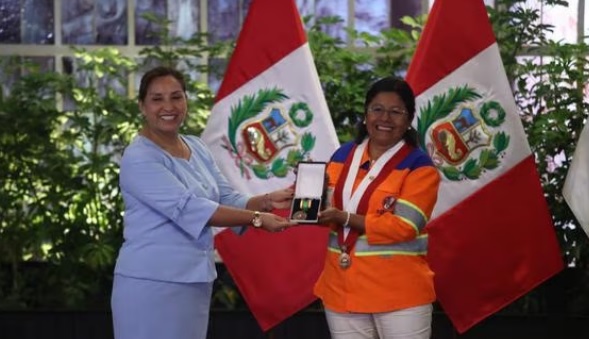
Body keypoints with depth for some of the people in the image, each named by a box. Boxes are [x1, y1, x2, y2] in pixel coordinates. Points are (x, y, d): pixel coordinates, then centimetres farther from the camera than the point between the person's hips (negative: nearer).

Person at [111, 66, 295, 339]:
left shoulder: (197, 148, 12)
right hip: (152, 283, -8)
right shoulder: (138, 158, -14)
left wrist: (268, 201, -9)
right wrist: (257, 219, -22)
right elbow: (188, 208, -21)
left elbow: (228, 200, 11)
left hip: (195, 281, 8)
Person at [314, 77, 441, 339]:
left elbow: (403, 226, -17)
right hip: (343, 288, 5)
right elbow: (329, 206, 12)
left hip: (400, 293, -5)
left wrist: (345, 218, -20)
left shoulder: (419, 166, -7)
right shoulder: (342, 156, 10)